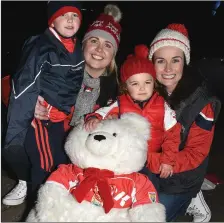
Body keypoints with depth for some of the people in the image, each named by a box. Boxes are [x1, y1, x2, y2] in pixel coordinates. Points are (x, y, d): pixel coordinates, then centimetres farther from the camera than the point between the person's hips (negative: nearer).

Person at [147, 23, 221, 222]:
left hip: (180, 180, -4)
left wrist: (149, 159, -33)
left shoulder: (201, 103, -22)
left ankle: (189, 201, 22)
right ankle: (186, 201, 22)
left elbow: (194, 155, -21)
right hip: (146, 173, 4)